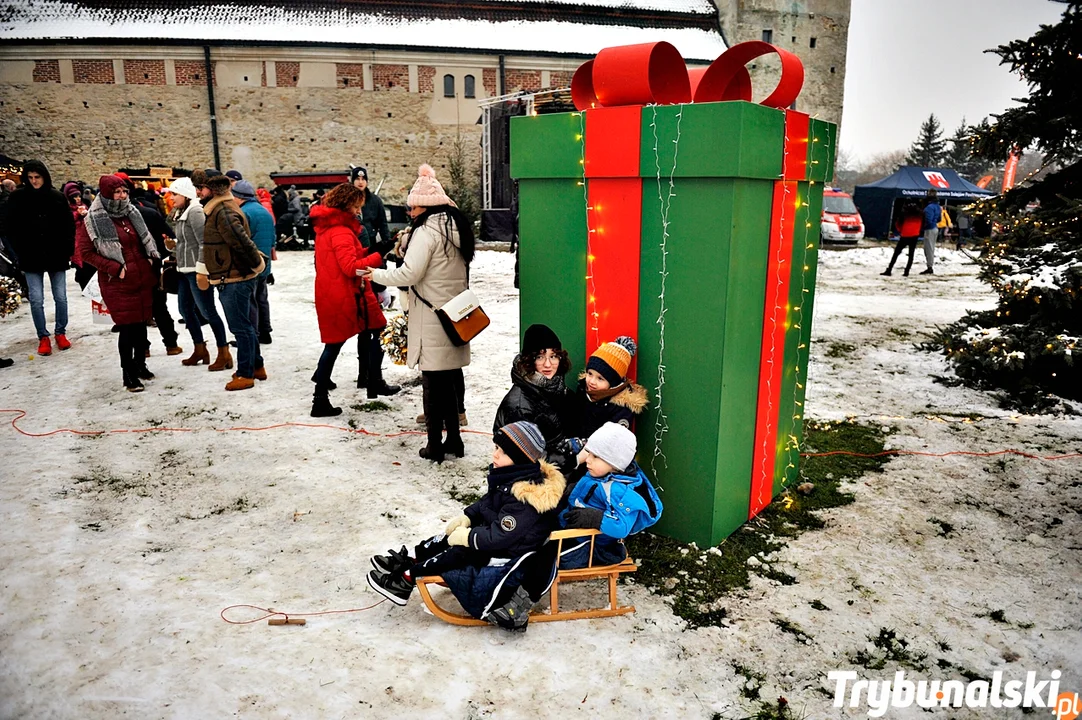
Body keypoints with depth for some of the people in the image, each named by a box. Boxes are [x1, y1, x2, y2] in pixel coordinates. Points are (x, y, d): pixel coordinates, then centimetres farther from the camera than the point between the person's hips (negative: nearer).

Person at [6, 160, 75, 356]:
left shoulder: (57, 197, 1)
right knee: (36, 300, 1)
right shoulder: (17, 198, -1)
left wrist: (68, 251, -2)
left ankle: (60, 333, 22)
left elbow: (69, 226, 4)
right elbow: (12, 229, 3)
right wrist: (20, 253, -3)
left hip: (56, 255, 0)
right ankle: (43, 337, 13)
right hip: (31, 257, 0)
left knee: (60, 297, 7)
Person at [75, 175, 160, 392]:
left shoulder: (132, 213, 10)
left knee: (141, 323, 12)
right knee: (127, 326, -4)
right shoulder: (94, 220, -8)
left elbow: (145, 240, 24)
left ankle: (140, 364, 27)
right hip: (118, 283, -6)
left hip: (142, 278, 6)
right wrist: (115, 268, -15)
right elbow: (86, 252, -8)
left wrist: (151, 256, 7)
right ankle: (128, 374, 7)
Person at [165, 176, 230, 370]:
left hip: (196, 270, -10)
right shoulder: (180, 214, 15)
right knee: (186, 309, 15)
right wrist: (173, 245, 2)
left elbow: (204, 243, -20)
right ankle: (200, 350, 27)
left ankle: (224, 354, 2)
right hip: (184, 270, 10)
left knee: (207, 311, -6)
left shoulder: (195, 212, -14)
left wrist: (201, 269, -22)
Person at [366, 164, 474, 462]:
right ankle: (454, 439, 22)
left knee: (433, 381, 0)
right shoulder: (457, 227, 11)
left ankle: (435, 444, 8)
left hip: (431, 318, -8)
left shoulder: (426, 231, -14)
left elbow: (409, 274, -19)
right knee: (450, 379, 14)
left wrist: (376, 274, -5)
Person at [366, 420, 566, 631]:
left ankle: (406, 578, -2)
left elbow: (498, 537, -31)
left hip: (507, 554, -9)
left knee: (456, 553, -15)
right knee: (451, 535, 4)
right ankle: (408, 559, 13)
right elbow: (488, 502, 12)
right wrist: (467, 516, -1)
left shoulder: (524, 499, -33)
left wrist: (467, 536, -19)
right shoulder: (513, 476, -4)